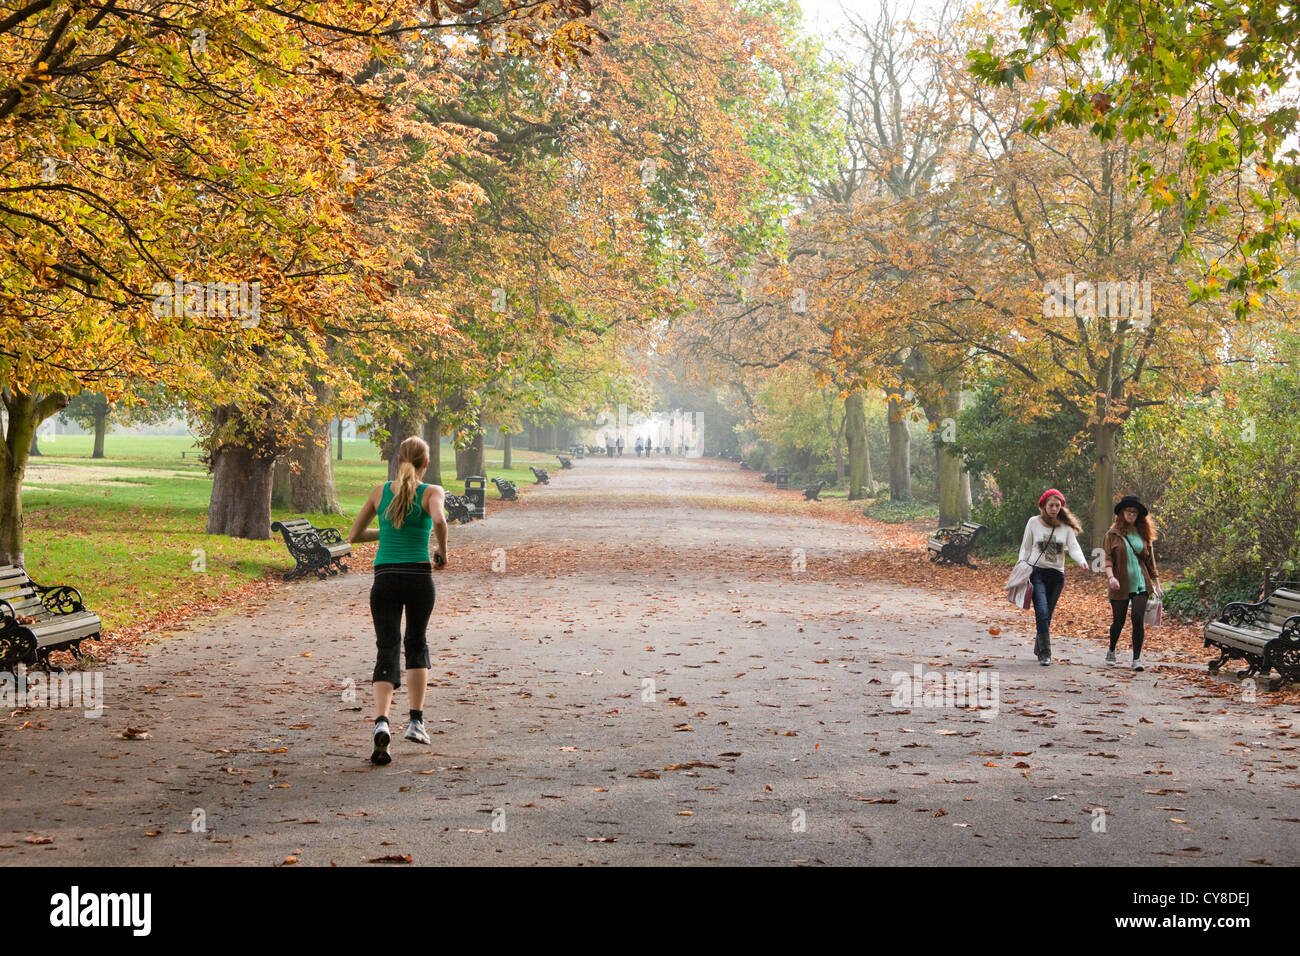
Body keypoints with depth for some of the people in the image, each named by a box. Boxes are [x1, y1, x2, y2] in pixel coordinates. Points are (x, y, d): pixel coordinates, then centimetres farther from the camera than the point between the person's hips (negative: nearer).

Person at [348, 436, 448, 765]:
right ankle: (416, 721, 18)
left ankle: (381, 721, -25)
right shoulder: (431, 491, 1)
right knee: (417, 643, 20)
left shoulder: (381, 491, 10)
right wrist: (443, 551, -5)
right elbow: (439, 520, -22)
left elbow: (354, 535, 15)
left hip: (385, 577, 1)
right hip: (419, 576, -1)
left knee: (387, 651, -2)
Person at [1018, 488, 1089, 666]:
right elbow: (1025, 548, 6)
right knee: (1042, 613, -16)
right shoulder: (1033, 523, 1)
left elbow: (1073, 547, -7)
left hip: (1057, 575, 2)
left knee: (1047, 615, 9)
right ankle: (1045, 653, -15)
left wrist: (1082, 561, -27)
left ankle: (1039, 649, 27)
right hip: (1037, 572, -2)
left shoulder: (1066, 526, 3)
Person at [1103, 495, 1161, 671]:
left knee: (1139, 619, -10)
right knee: (1118, 621, 8)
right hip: (1120, 586, -1)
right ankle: (1111, 650, 35)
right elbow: (1107, 558, -6)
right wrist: (1110, 576, -23)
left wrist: (1157, 584, 12)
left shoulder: (1143, 535, 11)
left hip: (1140, 584, 2)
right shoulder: (1112, 535, 2)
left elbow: (1150, 560, 16)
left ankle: (1137, 658, -4)